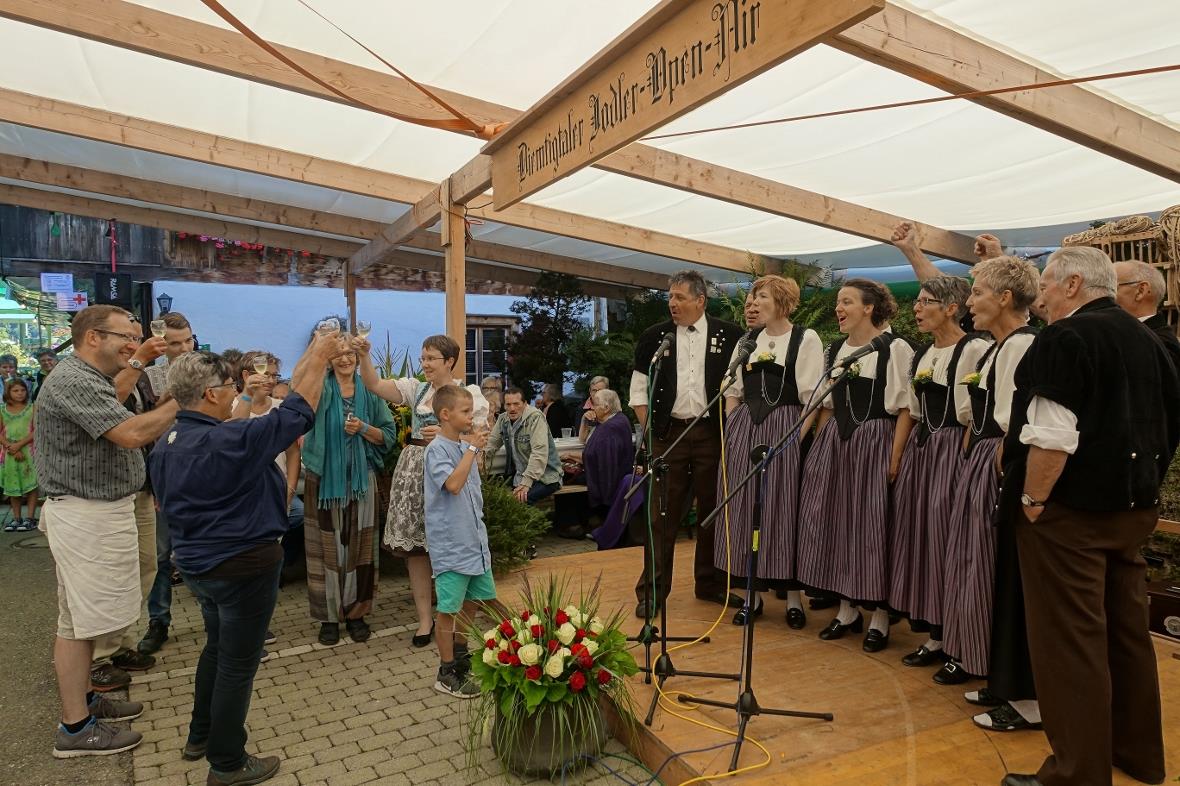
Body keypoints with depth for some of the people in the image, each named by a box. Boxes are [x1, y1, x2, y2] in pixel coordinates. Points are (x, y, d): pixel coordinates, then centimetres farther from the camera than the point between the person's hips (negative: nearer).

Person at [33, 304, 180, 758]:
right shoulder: (73, 380, -20)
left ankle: (83, 699, 30)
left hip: (96, 511, 11)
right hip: (84, 515, -11)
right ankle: (75, 728, 7)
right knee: (79, 620, -3)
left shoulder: (88, 380, 15)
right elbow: (131, 434, -29)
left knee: (87, 615, 18)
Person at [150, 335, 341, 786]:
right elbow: (297, 412, -19)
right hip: (244, 566, -9)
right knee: (238, 663, 5)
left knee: (217, 647, 27)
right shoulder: (230, 440, -25)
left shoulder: (165, 445, 2)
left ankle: (200, 736, 41)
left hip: (197, 563, 9)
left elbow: (168, 503, 15)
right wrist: (319, 358, -8)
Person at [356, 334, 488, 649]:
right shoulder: (416, 388, 11)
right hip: (413, 471, 4)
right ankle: (425, 617, 17)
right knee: (414, 545, 5)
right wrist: (364, 356, -14)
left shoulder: (469, 393, 0)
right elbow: (374, 385, 0)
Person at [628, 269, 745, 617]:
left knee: (713, 511, 10)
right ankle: (652, 590, 10)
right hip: (669, 433, 0)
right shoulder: (654, 337, 4)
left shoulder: (729, 335, 1)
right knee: (662, 514, 2)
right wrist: (650, 429, 1)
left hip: (713, 433, 0)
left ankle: (711, 585, 24)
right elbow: (639, 389, 8)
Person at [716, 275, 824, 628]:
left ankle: (794, 597, 14)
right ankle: (754, 594, 17)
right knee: (745, 509, 5)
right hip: (744, 430, 5)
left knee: (783, 509, 0)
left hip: (784, 431, -5)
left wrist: (799, 437, -12)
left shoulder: (806, 339, -2)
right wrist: (732, 431, 6)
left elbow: (813, 398, -6)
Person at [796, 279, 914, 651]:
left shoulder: (895, 349, -7)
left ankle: (880, 614, 14)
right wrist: (818, 449, 10)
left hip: (875, 442, -6)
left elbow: (906, 408, -8)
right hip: (834, 442, 6)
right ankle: (848, 608, 22)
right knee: (836, 522, 8)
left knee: (873, 525, -1)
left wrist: (895, 456, -14)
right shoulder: (834, 349, 11)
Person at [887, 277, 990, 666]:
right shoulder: (922, 355, 14)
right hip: (919, 447, 8)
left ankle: (946, 637, 10)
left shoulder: (975, 349, -10)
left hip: (953, 449, -8)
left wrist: (963, 457, -17)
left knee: (944, 535, -4)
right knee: (917, 532, 9)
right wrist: (902, 454, 13)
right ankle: (934, 632, 22)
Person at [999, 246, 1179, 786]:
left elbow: (1052, 435, -25)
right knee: (1127, 629, 19)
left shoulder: (1065, 338, -16)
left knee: (1071, 639, -1)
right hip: (1133, 507, 9)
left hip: (1072, 509, -9)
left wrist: (1032, 499, -15)